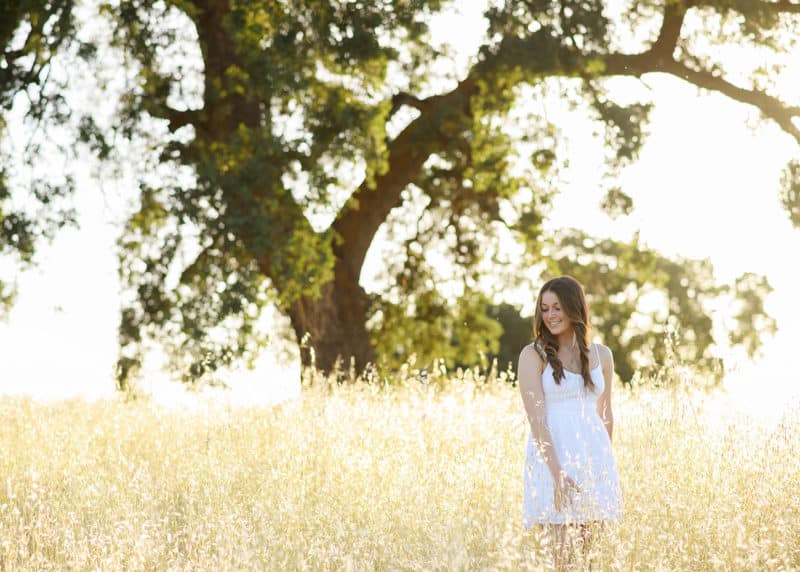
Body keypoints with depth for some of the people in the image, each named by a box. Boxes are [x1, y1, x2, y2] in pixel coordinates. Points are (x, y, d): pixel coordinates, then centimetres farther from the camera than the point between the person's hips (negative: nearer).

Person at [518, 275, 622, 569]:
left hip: (594, 456, 4)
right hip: (552, 456, -4)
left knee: (594, 548, 3)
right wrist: (557, 473, -20)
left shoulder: (601, 354, 10)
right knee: (561, 549, -9)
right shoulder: (533, 354, -2)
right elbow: (536, 417, -11)